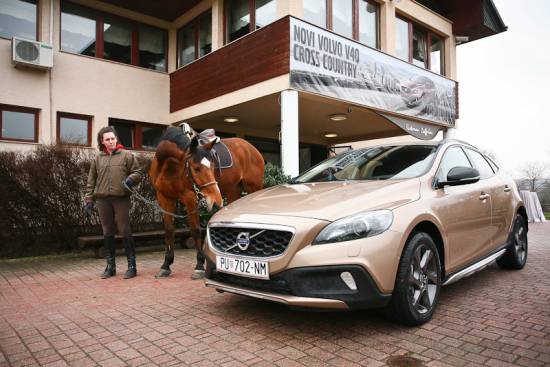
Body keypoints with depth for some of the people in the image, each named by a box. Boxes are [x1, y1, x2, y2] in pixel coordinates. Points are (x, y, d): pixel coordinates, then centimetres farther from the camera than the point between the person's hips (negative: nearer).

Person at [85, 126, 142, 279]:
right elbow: (91, 181, 13)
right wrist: (89, 200, 7)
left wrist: (131, 179, -17)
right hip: (103, 199, 3)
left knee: (125, 231, -2)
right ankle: (110, 265, 21)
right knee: (107, 232, 10)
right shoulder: (98, 159, 11)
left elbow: (138, 172, 5)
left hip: (121, 198, -3)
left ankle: (131, 265, 6)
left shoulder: (127, 155, 3)